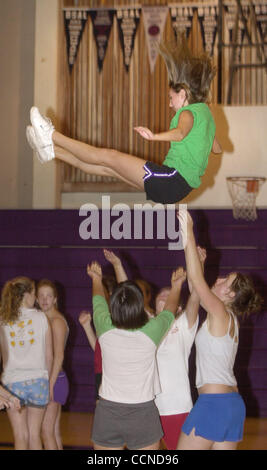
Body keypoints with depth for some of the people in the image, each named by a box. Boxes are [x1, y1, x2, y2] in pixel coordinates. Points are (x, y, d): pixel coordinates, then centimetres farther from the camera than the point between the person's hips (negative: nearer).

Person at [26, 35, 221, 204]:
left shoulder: (189, 112, -10)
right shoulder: (205, 112, 19)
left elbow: (180, 133, -34)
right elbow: (217, 149, 31)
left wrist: (155, 136, -51)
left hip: (173, 178, -9)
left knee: (107, 156, -3)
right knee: (108, 167, 15)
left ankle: (51, 136, 5)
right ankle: (52, 150, 23)